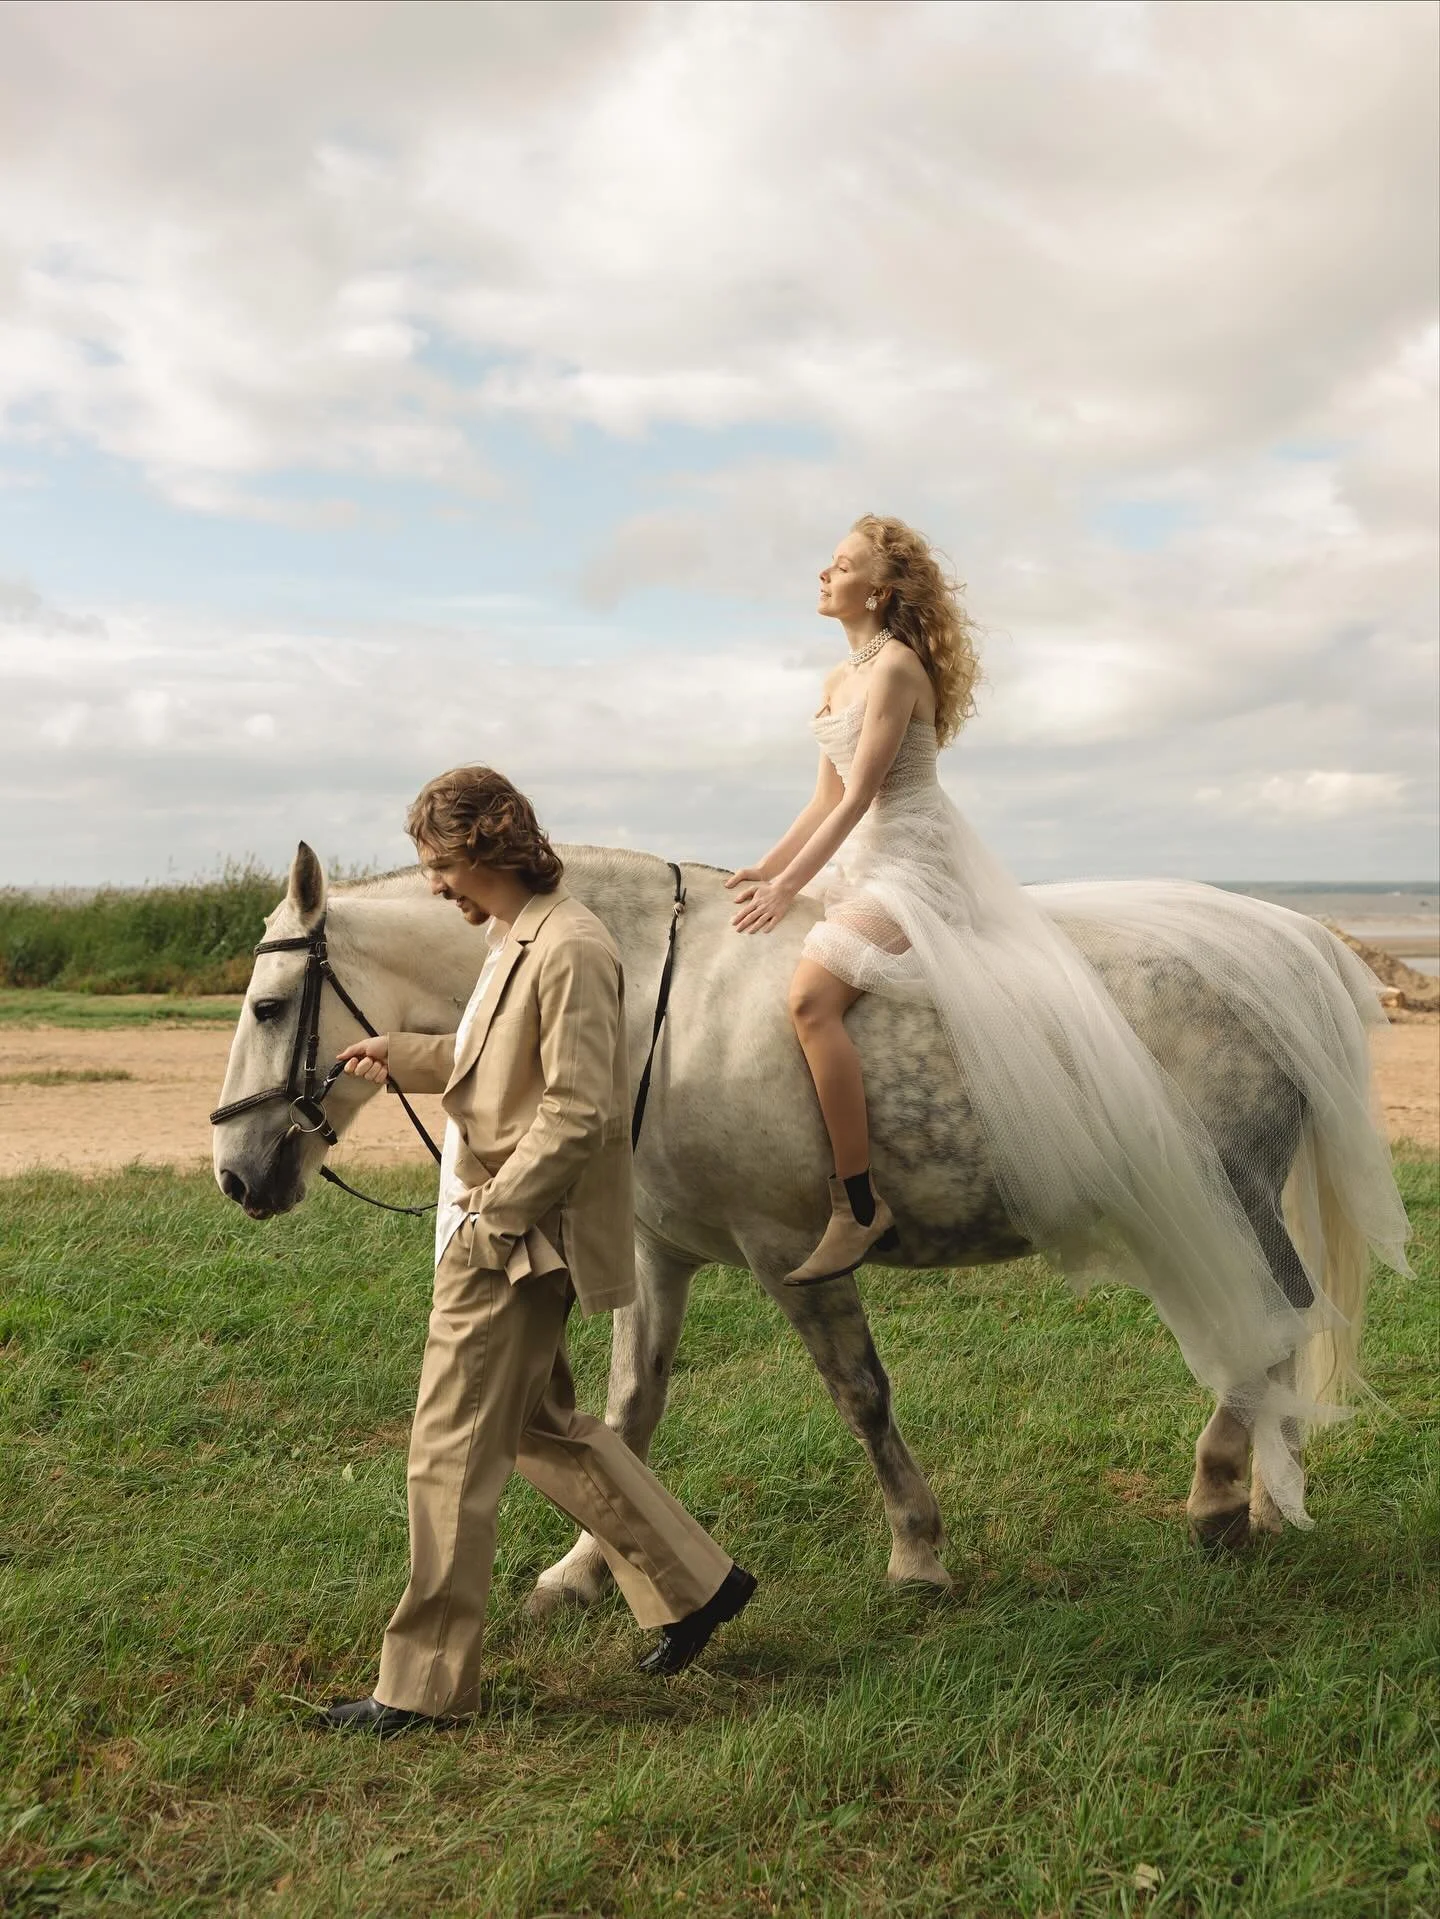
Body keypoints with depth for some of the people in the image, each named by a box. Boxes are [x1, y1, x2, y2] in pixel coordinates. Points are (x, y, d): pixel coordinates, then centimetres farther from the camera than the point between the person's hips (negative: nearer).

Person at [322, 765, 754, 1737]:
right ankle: (696, 1580, 31)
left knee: (452, 1456, -1)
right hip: (497, 1227, 10)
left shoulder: (570, 950, -20)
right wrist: (400, 1056, 20)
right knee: (542, 1426, 20)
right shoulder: (514, 939, 11)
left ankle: (424, 1683, 14)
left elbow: (575, 1112, -23)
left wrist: (493, 1217, -20)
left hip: (518, 1239, -10)